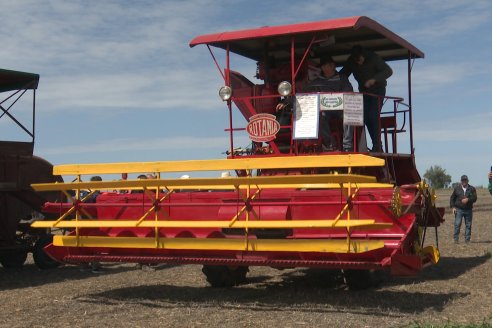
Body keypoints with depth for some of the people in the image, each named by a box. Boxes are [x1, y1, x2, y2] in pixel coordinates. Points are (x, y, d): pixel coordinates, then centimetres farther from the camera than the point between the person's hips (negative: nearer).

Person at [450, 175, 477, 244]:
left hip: (468, 210, 1)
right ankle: (456, 239, -4)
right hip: (459, 209, -1)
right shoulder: (457, 188, 8)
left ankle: (467, 239, 11)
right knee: (457, 224, -8)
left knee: (468, 225, 4)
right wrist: (453, 207, -1)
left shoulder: (472, 189, 8)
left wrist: (468, 199, -18)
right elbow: (452, 198, 10)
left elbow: (474, 198, -1)